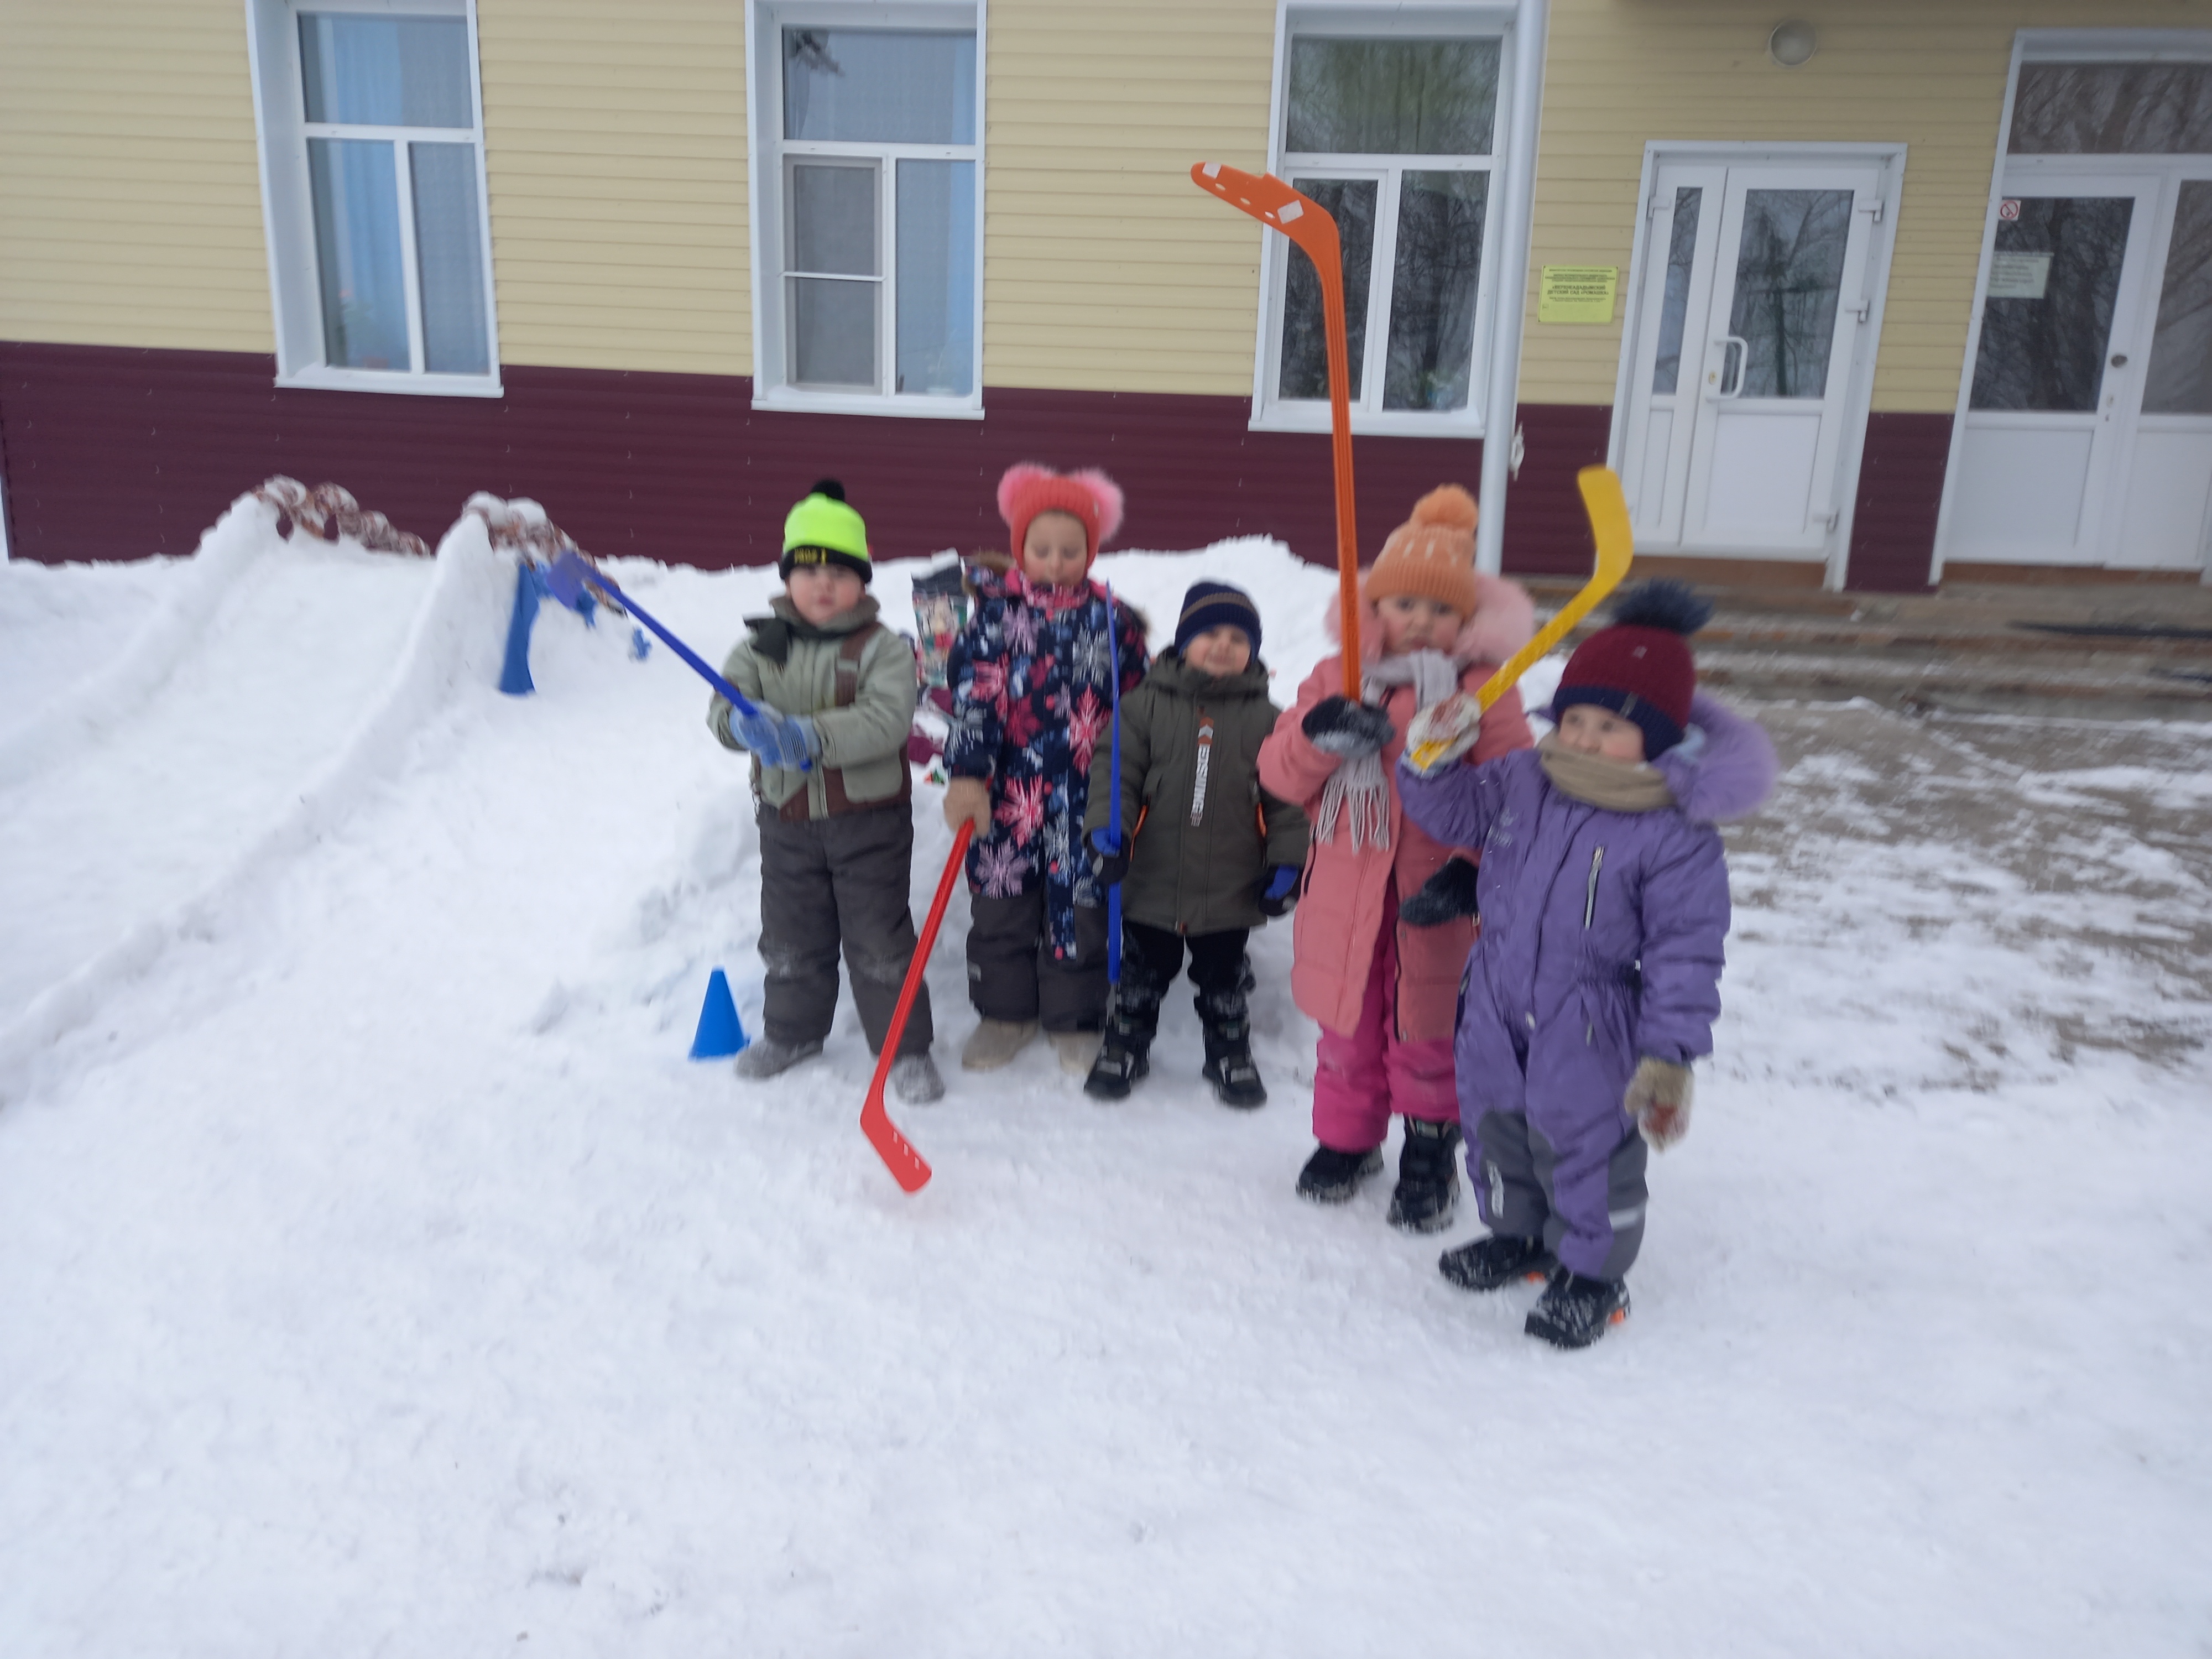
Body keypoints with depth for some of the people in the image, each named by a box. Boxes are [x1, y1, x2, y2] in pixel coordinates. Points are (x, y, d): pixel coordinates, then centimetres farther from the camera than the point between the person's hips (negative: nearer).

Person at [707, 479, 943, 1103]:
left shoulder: (883, 648, -9)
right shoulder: (761, 645, 3)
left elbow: (887, 720, -23)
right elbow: (724, 705, -7)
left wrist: (812, 736, -34)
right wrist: (747, 724, -31)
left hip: (869, 818, -4)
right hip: (787, 817, 4)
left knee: (879, 939, 2)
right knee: (790, 935, 17)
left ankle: (906, 1046, 15)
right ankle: (792, 1030, 37)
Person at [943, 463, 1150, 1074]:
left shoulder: (1114, 621, 1)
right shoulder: (996, 611, -2)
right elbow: (973, 693, -10)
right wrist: (967, 773, -20)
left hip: (1084, 799, 0)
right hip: (1008, 792, 0)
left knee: (1079, 906, 8)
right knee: (1000, 904, 11)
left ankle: (1075, 1021, 25)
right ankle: (1006, 1011, 30)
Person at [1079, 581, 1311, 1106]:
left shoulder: (1265, 718, -3)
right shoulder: (1145, 704, -5)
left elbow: (1286, 796, -1)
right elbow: (1114, 769, -8)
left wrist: (1287, 862, -5)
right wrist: (1105, 828, -21)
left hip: (1230, 891, 0)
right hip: (1152, 882, 0)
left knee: (1224, 980, 17)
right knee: (1142, 974, 17)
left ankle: (1230, 1054, 36)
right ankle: (1124, 1047, 35)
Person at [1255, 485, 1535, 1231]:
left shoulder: (1484, 693, -5)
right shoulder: (1337, 679, 2)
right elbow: (1280, 772, -2)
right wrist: (1317, 735, -22)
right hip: (1347, 890, 2)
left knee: (1428, 1034, 10)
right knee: (1349, 1028, 16)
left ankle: (1430, 1156, 31)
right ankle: (1347, 1138, 37)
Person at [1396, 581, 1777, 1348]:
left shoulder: (1677, 836, -19)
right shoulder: (1519, 781, -4)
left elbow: (1684, 953, -17)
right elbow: (1451, 810, 10)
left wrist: (1669, 1056, -20)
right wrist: (1433, 758, -10)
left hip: (1587, 1033, -6)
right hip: (1495, 1010, 6)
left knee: (1585, 1149, 9)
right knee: (1495, 1125, 22)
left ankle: (1591, 1272, 34)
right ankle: (1515, 1234, 47)